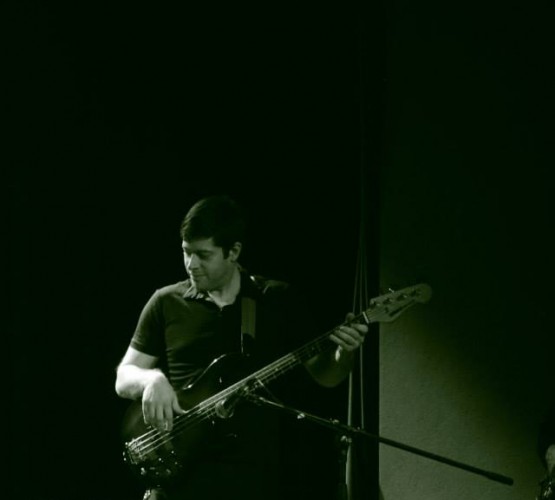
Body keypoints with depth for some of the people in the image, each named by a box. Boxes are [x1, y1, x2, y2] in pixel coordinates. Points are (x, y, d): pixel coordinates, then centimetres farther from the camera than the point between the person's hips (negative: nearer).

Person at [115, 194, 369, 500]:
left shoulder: (282, 300, 7)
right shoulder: (166, 303, 8)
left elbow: (324, 375, 12)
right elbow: (123, 378, 10)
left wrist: (344, 353, -10)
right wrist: (152, 379, -12)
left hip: (257, 474, 0)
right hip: (179, 473, 0)